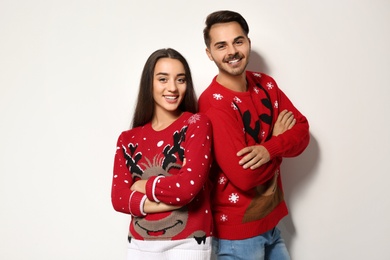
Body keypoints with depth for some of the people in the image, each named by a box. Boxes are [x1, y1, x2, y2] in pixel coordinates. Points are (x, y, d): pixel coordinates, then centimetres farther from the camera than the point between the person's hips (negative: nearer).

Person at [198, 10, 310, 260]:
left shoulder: (265, 84, 2)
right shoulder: (213, 102, -21)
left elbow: (302, 130, -2)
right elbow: (244, 176, -27)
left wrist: (269, 149, -22)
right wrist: (278, 138, -11)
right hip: (238, 232, -6)